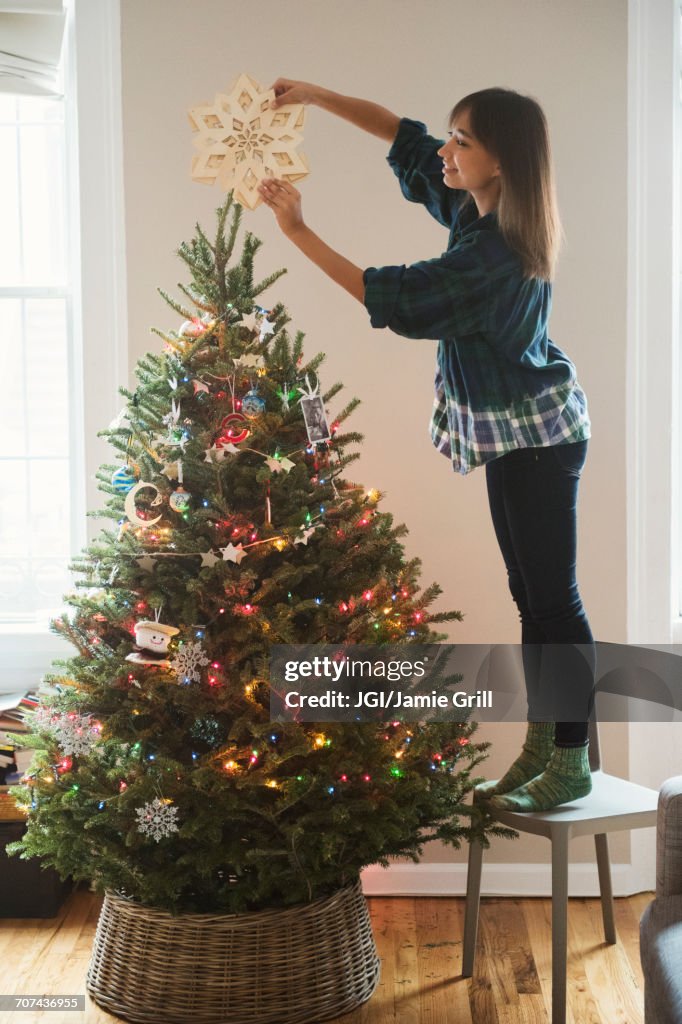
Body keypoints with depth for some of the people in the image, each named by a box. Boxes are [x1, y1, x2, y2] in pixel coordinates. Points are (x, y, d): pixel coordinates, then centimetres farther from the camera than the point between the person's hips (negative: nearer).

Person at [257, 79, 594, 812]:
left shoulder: (497, 256, -28)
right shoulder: (476, 209, -1)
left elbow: (391, 298, -25)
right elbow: (402, 135, 9)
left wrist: (297, 231, -21)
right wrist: (314, 95, 0)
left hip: (539, 436, -10)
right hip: (510, 432, 10)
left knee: (553, 597, -2)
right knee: (529, 594, 12)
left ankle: (571, 762, 8)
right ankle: (539, 750, 20)